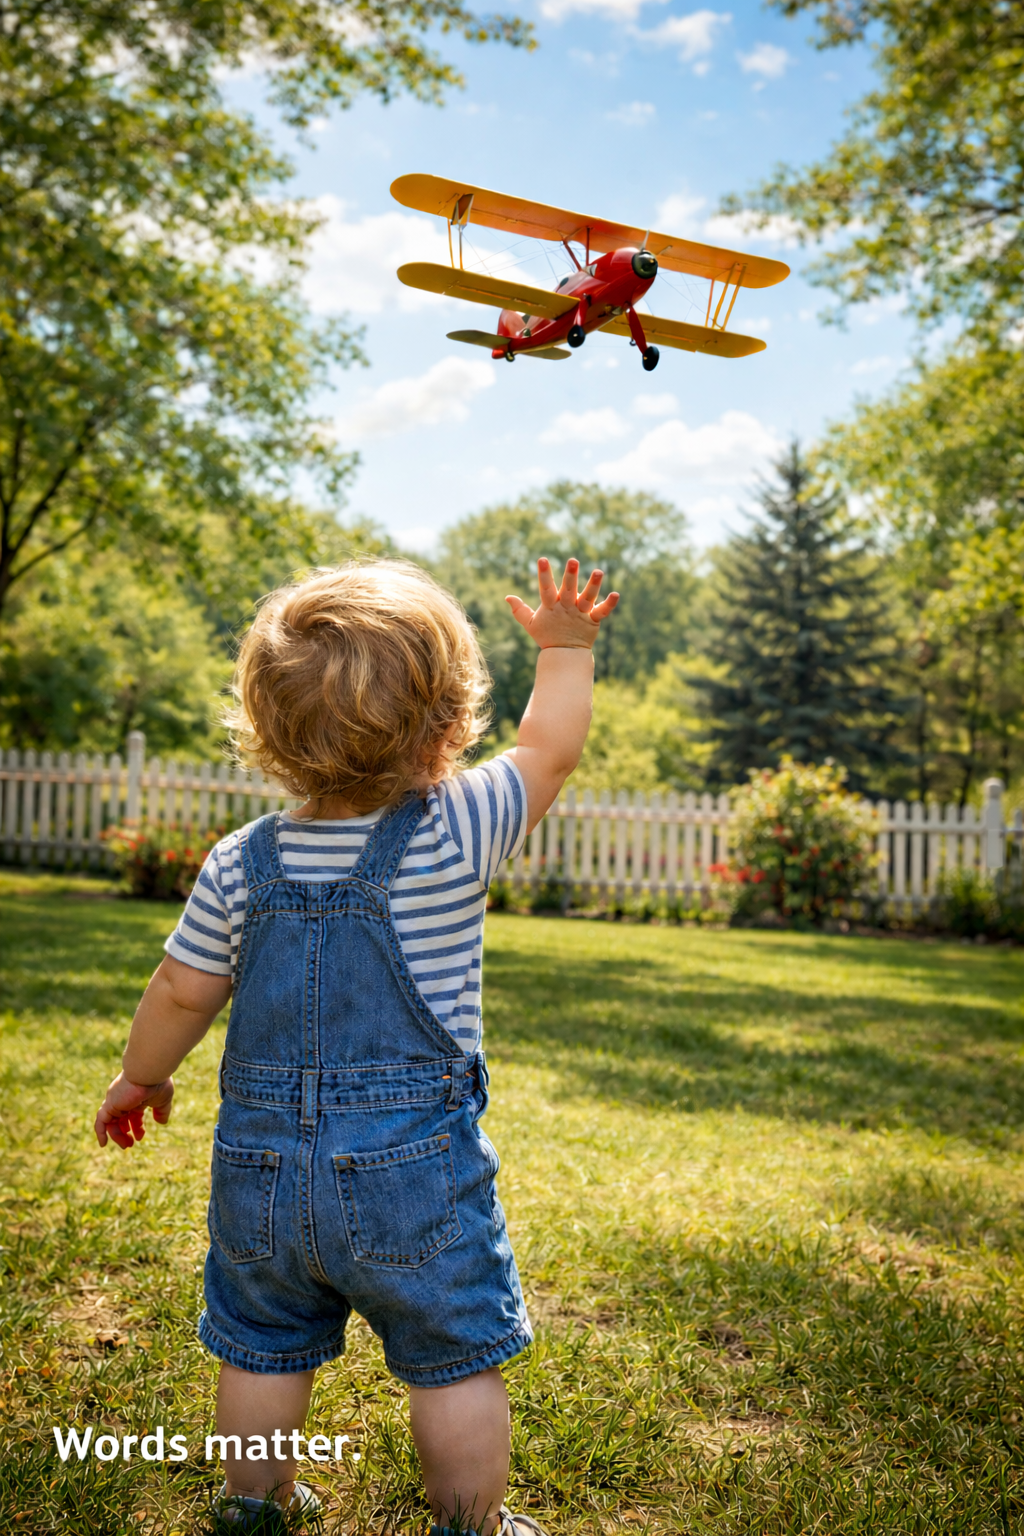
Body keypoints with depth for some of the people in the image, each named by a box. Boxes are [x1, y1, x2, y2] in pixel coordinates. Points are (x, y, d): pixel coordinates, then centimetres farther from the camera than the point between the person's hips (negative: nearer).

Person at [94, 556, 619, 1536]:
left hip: (261, 1165, 4)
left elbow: (180, 993, 3)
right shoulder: (454, 838, -15)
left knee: (263, 1351, 22)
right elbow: (549, 753, -2)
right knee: (455, 1361, 13)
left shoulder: (240, 863, -5)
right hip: (414, 1169, -4)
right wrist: (565, 649, 13)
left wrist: (138, 1080, 21)